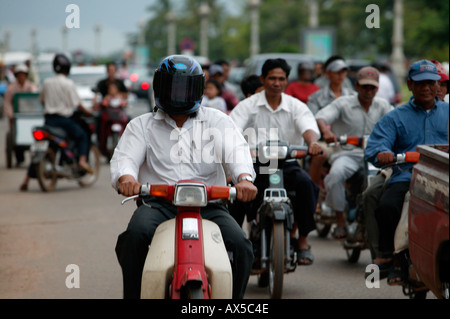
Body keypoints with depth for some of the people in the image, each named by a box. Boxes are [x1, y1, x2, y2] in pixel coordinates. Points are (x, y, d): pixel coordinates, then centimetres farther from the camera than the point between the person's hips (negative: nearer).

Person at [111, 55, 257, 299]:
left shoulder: (217, 121, 16)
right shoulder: (142, 125, 17)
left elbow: (235, 149, -3)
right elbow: (125, 156, 1)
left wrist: (244, 178, -27)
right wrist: (125, 177, -26)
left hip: (208, 204, 1)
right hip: (158, 203, 0)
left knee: (240, 244, -24)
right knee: (137, 233, -32)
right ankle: (133, 296, -19)